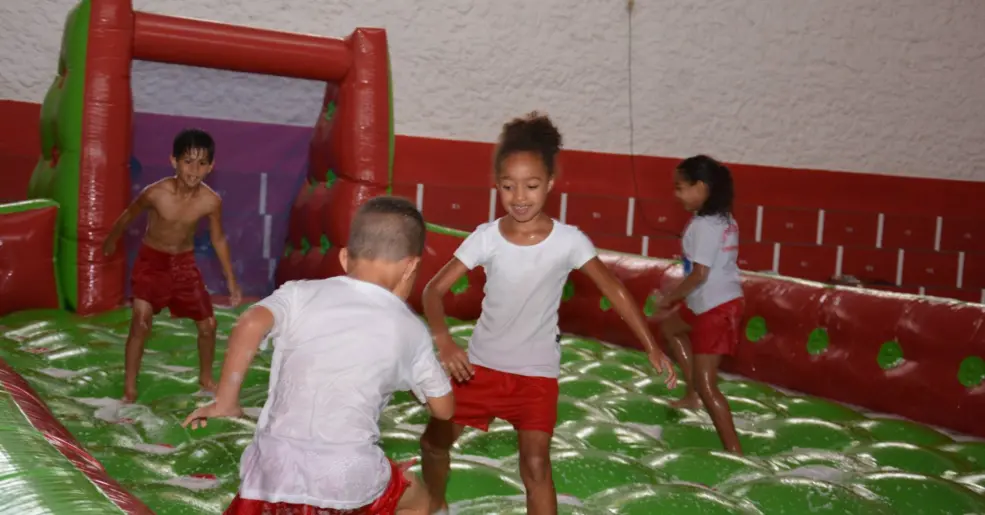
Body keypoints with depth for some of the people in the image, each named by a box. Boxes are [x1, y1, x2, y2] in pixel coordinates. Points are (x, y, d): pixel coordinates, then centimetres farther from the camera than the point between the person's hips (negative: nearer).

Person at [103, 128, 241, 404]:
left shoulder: (211, 201, -19)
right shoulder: (156, 193, -25)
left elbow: (218, 239, -4)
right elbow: (129, 215, -3)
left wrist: (231, 280, 0)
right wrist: (111, 240, 13)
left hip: (184, 262, 3)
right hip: (152, 260, -2)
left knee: (208, 324, 5)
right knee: (141, 323, -15)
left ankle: (206, 378, 28)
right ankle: (129, 387, 1)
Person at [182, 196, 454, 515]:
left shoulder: (300, 294, 5)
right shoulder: (411, 330, 6)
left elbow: (250, 326, -15)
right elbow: (444, 409, 16)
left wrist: (225, 402, -5)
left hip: (275, 467, 1)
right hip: (349, 475, 0)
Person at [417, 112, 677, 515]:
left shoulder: (568, 240, -15)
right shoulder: (485, 237, -12)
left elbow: (614, 289, -8)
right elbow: (434, 288, -13)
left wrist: (652, 347, -13)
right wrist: (443, 339, -31)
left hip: (536, 372, -2)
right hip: (481, 363, 3)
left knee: (536, 464, -12)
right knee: (434, 440, 13)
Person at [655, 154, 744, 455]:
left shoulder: (703, 225, -21)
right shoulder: (724, 219, 7)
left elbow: (700, 274, -23)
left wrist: (669, 298, -9)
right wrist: (678, 297, 16)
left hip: (716, 308, -10)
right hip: (722, 301, 10)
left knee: (706, 384, -6)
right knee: (670, 327, 32)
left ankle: (735, 452, -2)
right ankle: (692, 395, 37)